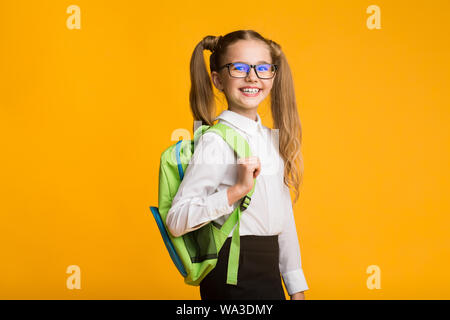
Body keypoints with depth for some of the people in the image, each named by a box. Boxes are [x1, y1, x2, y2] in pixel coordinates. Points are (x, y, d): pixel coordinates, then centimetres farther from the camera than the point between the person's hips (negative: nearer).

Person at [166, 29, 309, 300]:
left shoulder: (274, 139, 10)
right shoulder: (216, 141, -14)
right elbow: (176, 221, -21)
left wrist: (297, 287, 15)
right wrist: (237, 190, -28)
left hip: (268, 274, 7)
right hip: (232, 277, -7)